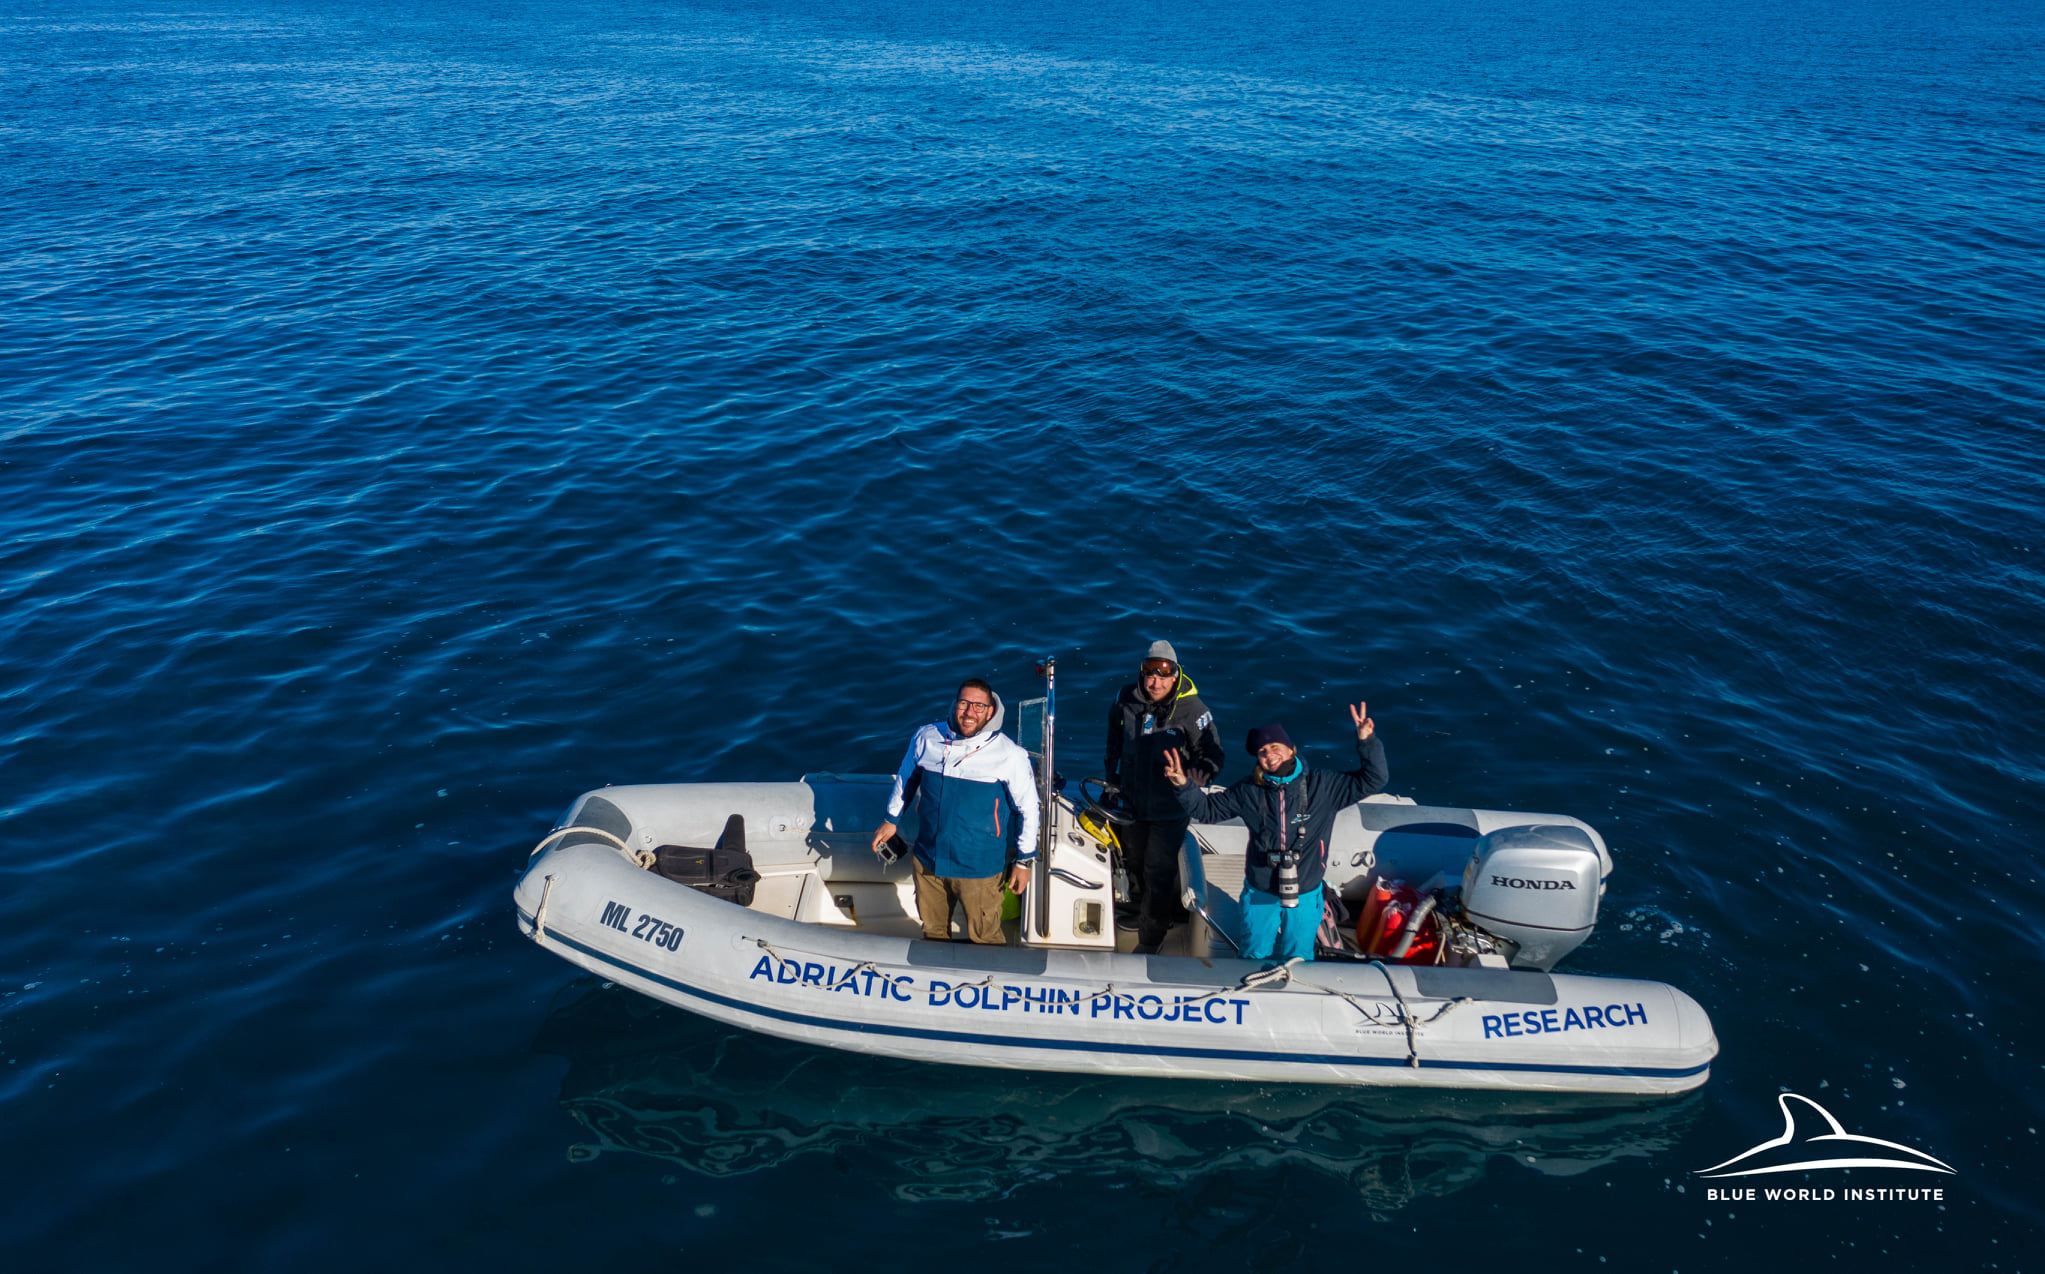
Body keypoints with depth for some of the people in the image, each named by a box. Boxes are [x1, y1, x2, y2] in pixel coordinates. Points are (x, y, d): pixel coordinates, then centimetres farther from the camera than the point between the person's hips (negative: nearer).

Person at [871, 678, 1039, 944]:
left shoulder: (1011, 755, -15)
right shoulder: (925, 738, -6)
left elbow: (1027, 808, -5)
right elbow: (906, 778, 13)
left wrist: (1024, 861, -2)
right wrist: (891, 820, 20)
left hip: (979, 867, -4)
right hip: (927, 861, 4)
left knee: (984, 937, 6)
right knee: (933, 929, 23)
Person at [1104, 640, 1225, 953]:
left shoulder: (1191, 709, -21)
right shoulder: (1126, 699, -9)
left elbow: (1213, 752, -13)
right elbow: (1115, 739, 11)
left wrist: (1201, 772, -34)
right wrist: (1113, 778, 18)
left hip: (1169, 809, -4)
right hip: (1132, 802, 4)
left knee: (1159, 874, -1)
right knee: (1134, 862, 24)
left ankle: (1148, 942, 13)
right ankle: (1139, 906, 51)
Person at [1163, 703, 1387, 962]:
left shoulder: (1321, 786, -10)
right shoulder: (1249, 792, -6)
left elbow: (1372, 780, -11)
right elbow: (1207, 810, 1)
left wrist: (1367, 741, -26)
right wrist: (1184, 785, -16)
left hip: (1304, 897, -1)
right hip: (1259, 894, 1)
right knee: (1255, 959, 14)